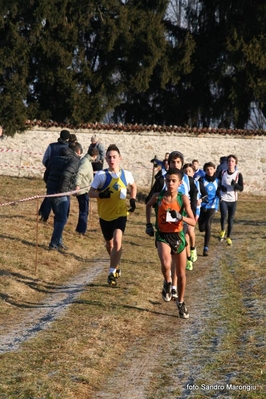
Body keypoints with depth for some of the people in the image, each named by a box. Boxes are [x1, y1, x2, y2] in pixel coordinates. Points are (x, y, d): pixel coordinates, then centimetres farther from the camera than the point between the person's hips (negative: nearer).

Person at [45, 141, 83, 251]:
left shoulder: (56, 158, 15)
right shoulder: (74, 160, -9)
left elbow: (47, 173, 16)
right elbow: (66, 175, -25)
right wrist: (62, 189, -18)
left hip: (50, 191, 8)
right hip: (62, 194, -8)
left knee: (59, 217, 20)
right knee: (62, 219, 1)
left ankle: (59, 242, 26)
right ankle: (54, 244, -1)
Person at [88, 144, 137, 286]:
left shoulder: (126, 174, -2)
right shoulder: (101, 175, -9)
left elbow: (133, 186, 20)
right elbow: (90, 193, -8)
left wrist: (132, 199, 6)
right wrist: (101, 194, -27)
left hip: (120, 214, -1)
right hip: (105, 215, 1)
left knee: (117, 241, -20)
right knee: (109, 244, 15)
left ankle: (112, 273, -14)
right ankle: (116, 266, 42)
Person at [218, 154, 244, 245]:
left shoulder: (238, 174, -4)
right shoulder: (222, 172, -1)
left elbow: (241, 188, -6)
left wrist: (235, 184, -26)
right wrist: (221, 187, -11)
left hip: (233, 200, 1)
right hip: (223, 199, -1)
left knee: (231, 219, 7)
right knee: (224, 215, -19)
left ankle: (228, 237, 22)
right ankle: (222, 230, 10)